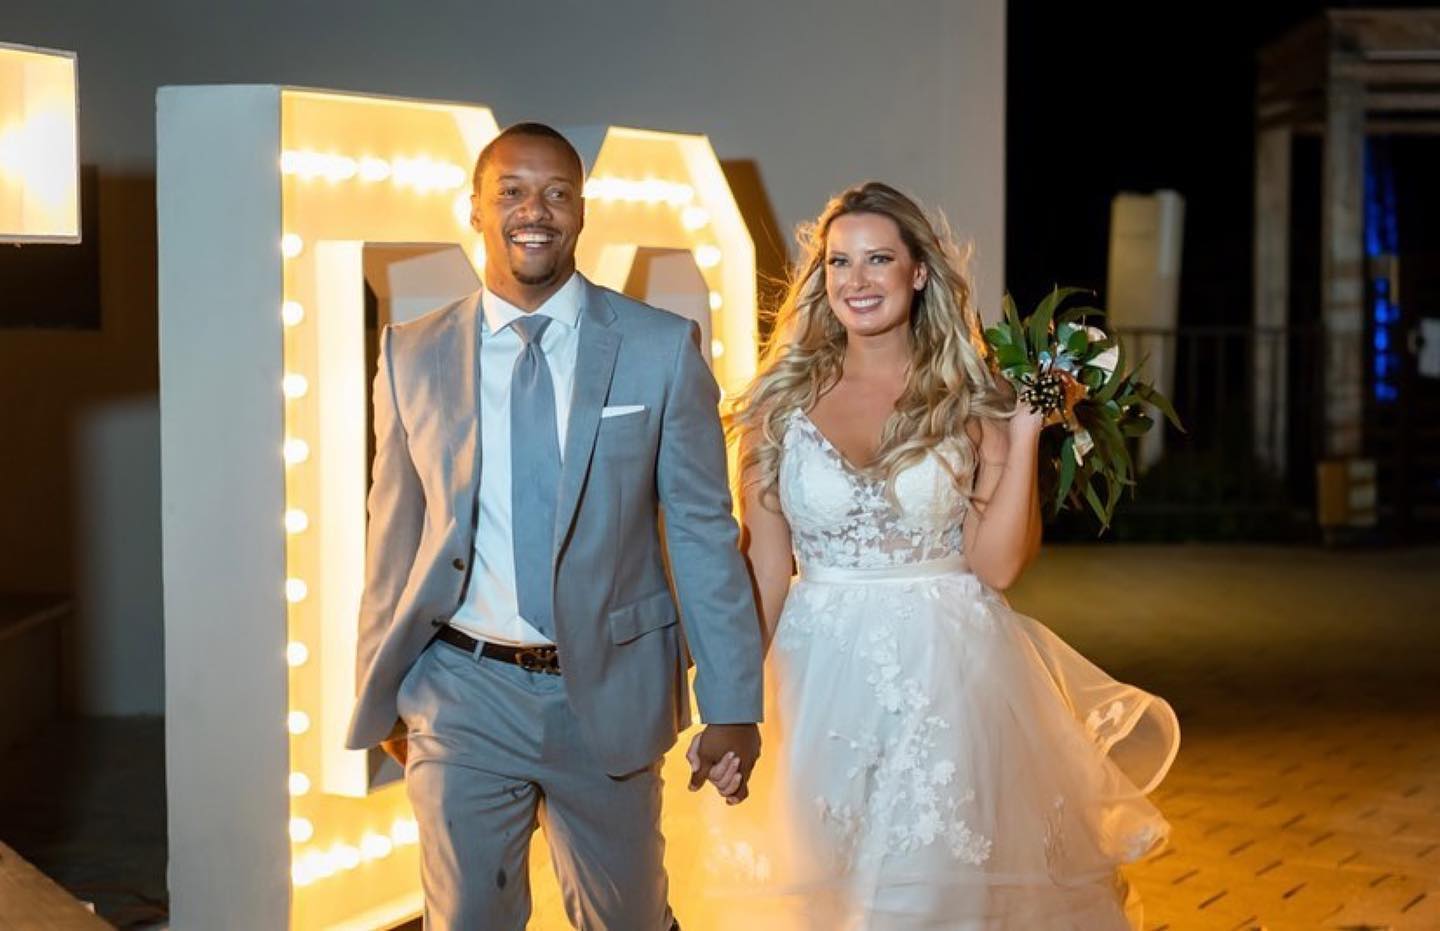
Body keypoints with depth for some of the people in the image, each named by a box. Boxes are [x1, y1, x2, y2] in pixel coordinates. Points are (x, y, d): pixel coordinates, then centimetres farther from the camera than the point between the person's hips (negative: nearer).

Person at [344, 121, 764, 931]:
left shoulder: (662, 348, -3)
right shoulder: (413, 356, 1)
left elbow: (704, 531, -2)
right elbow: (394, 535, 7)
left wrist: (731, 704, -5)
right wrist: (383, 694, 10)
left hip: (609, 692, 0)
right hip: (464, 692, 0)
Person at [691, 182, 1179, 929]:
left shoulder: (972, 403, -1)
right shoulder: (781, 403, 1)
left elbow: (997, 565, -8)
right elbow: (763, 569, 2)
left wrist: (1024, 434, -13)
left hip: (952, 677, -1)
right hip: (826, 680, 1)